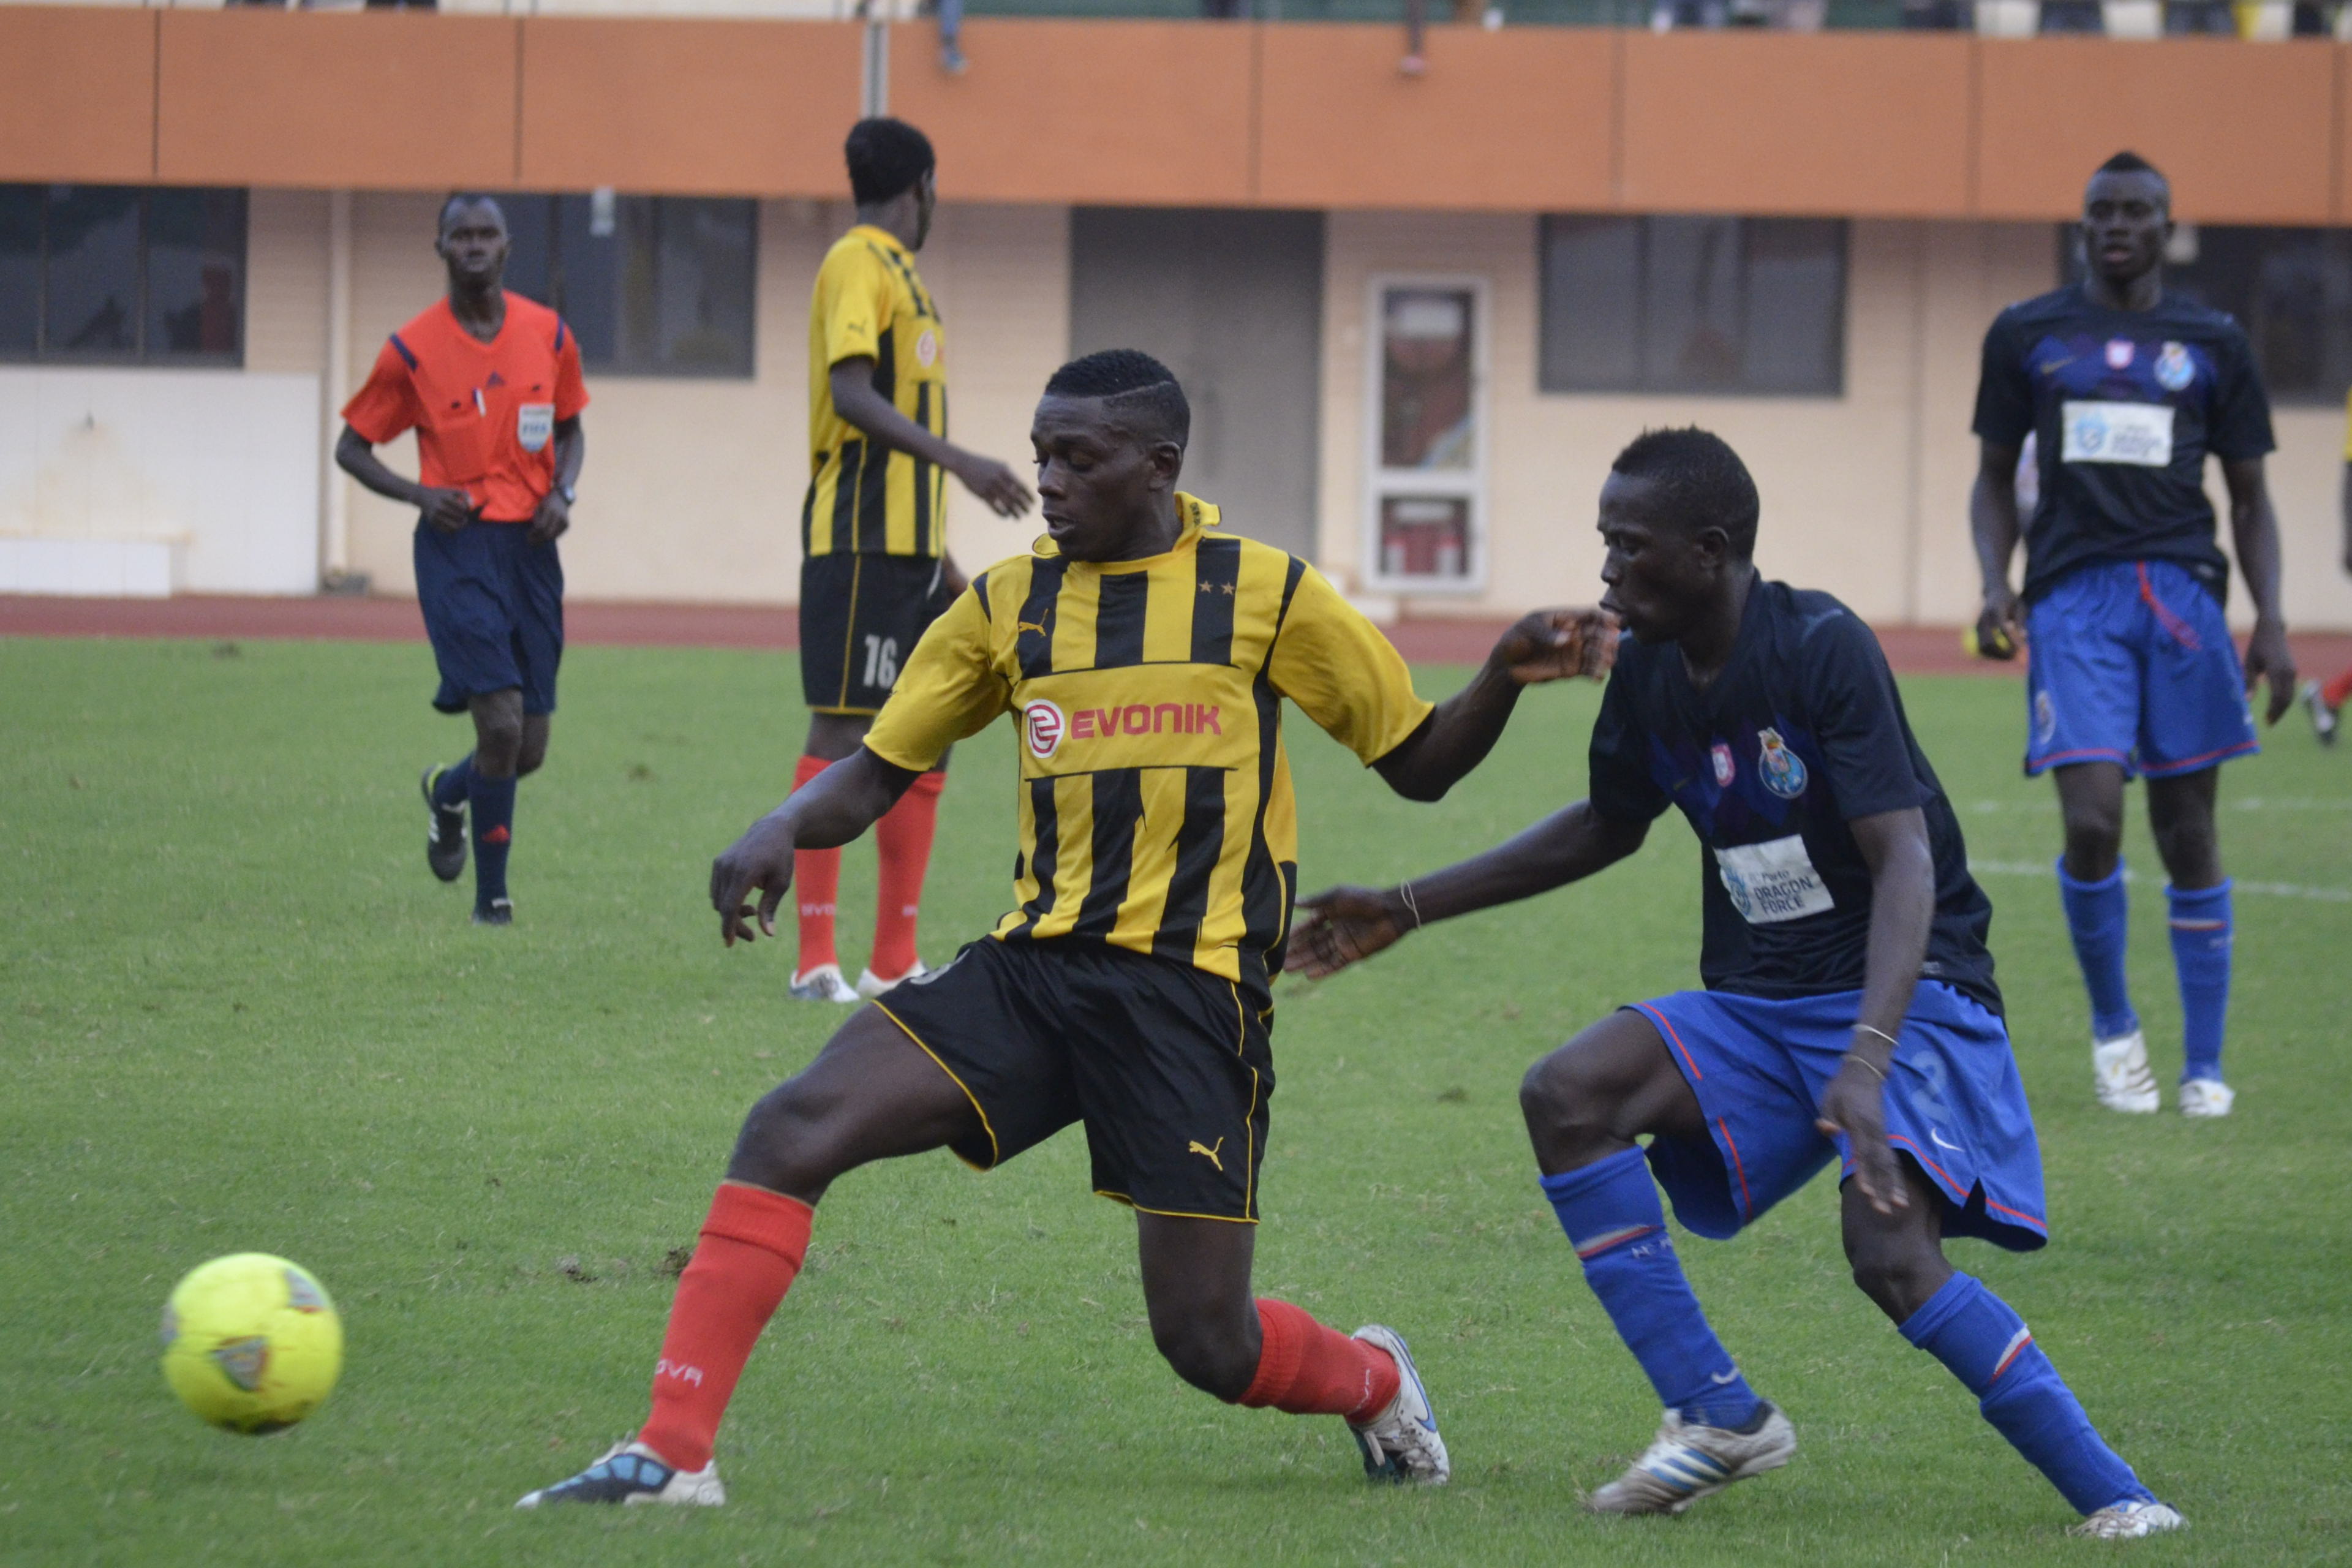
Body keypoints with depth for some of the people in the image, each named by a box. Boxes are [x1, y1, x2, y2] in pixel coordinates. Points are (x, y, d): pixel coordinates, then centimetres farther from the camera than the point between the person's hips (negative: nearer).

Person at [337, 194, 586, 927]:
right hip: (457, 545, -4)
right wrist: (418, 494, -13)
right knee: (502, 722, -17)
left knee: (528, 750, 5)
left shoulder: (549, 336, 5)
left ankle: (449, 791, 40)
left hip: (529, 546, 4)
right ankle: (491, 895, -2)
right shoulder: (412, 350, -4)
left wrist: (562, 493, -1)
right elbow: (352, 447, 4)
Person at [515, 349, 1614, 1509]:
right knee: (790, 1130, -19)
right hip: (1033, 969, 3)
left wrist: (1505, 678, -11)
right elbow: (877, 771, 13)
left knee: (1206, 1340, -5)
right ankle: (671, 1454, -20)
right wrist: (784, 828, -8)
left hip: (1192, 988, -3)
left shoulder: (1264, 593, 2)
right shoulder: (1008, 605, 10)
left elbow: (1418, 762, 8)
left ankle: (1373, 1382, 31)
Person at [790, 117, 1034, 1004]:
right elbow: (852, 396, -21)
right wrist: (958, 461, -29)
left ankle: (894, 961, 11)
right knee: (844, 733, -10)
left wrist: (942, 559, 27)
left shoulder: (898, 272, 21)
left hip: (908, 547, 10)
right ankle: (815, 957, -11)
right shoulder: (858, 265, -8)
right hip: (860, 542, -10)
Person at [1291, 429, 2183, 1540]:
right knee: (1567, 1095, -16)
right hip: (1755, 1004, 8)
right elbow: (1609, 826, 24)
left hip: (1906, 991, -7)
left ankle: (2112, 1496, -17)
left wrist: (1867, 1062, -39)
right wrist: (1408, 909, 24)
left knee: (1891, 1252, -29)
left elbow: (1905, 864, -26)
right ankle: (1718, 1416, -11)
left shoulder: (1824, 649, -19)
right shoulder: (1649, 670, 4)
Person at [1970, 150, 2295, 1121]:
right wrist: (1995, 583, -1)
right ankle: (2112, 1024, 8)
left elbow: (2250, 497, 14)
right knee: (2091, 820, -15)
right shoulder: (2027, 336, 11)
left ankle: (2204, 1066, 7)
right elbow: (1995, 477, 16)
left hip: (2183, 592, 1)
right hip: (2072, 595, -1)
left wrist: (2271, 620, 3)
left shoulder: (2212, 345, 11)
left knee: (2187, 829, 1)